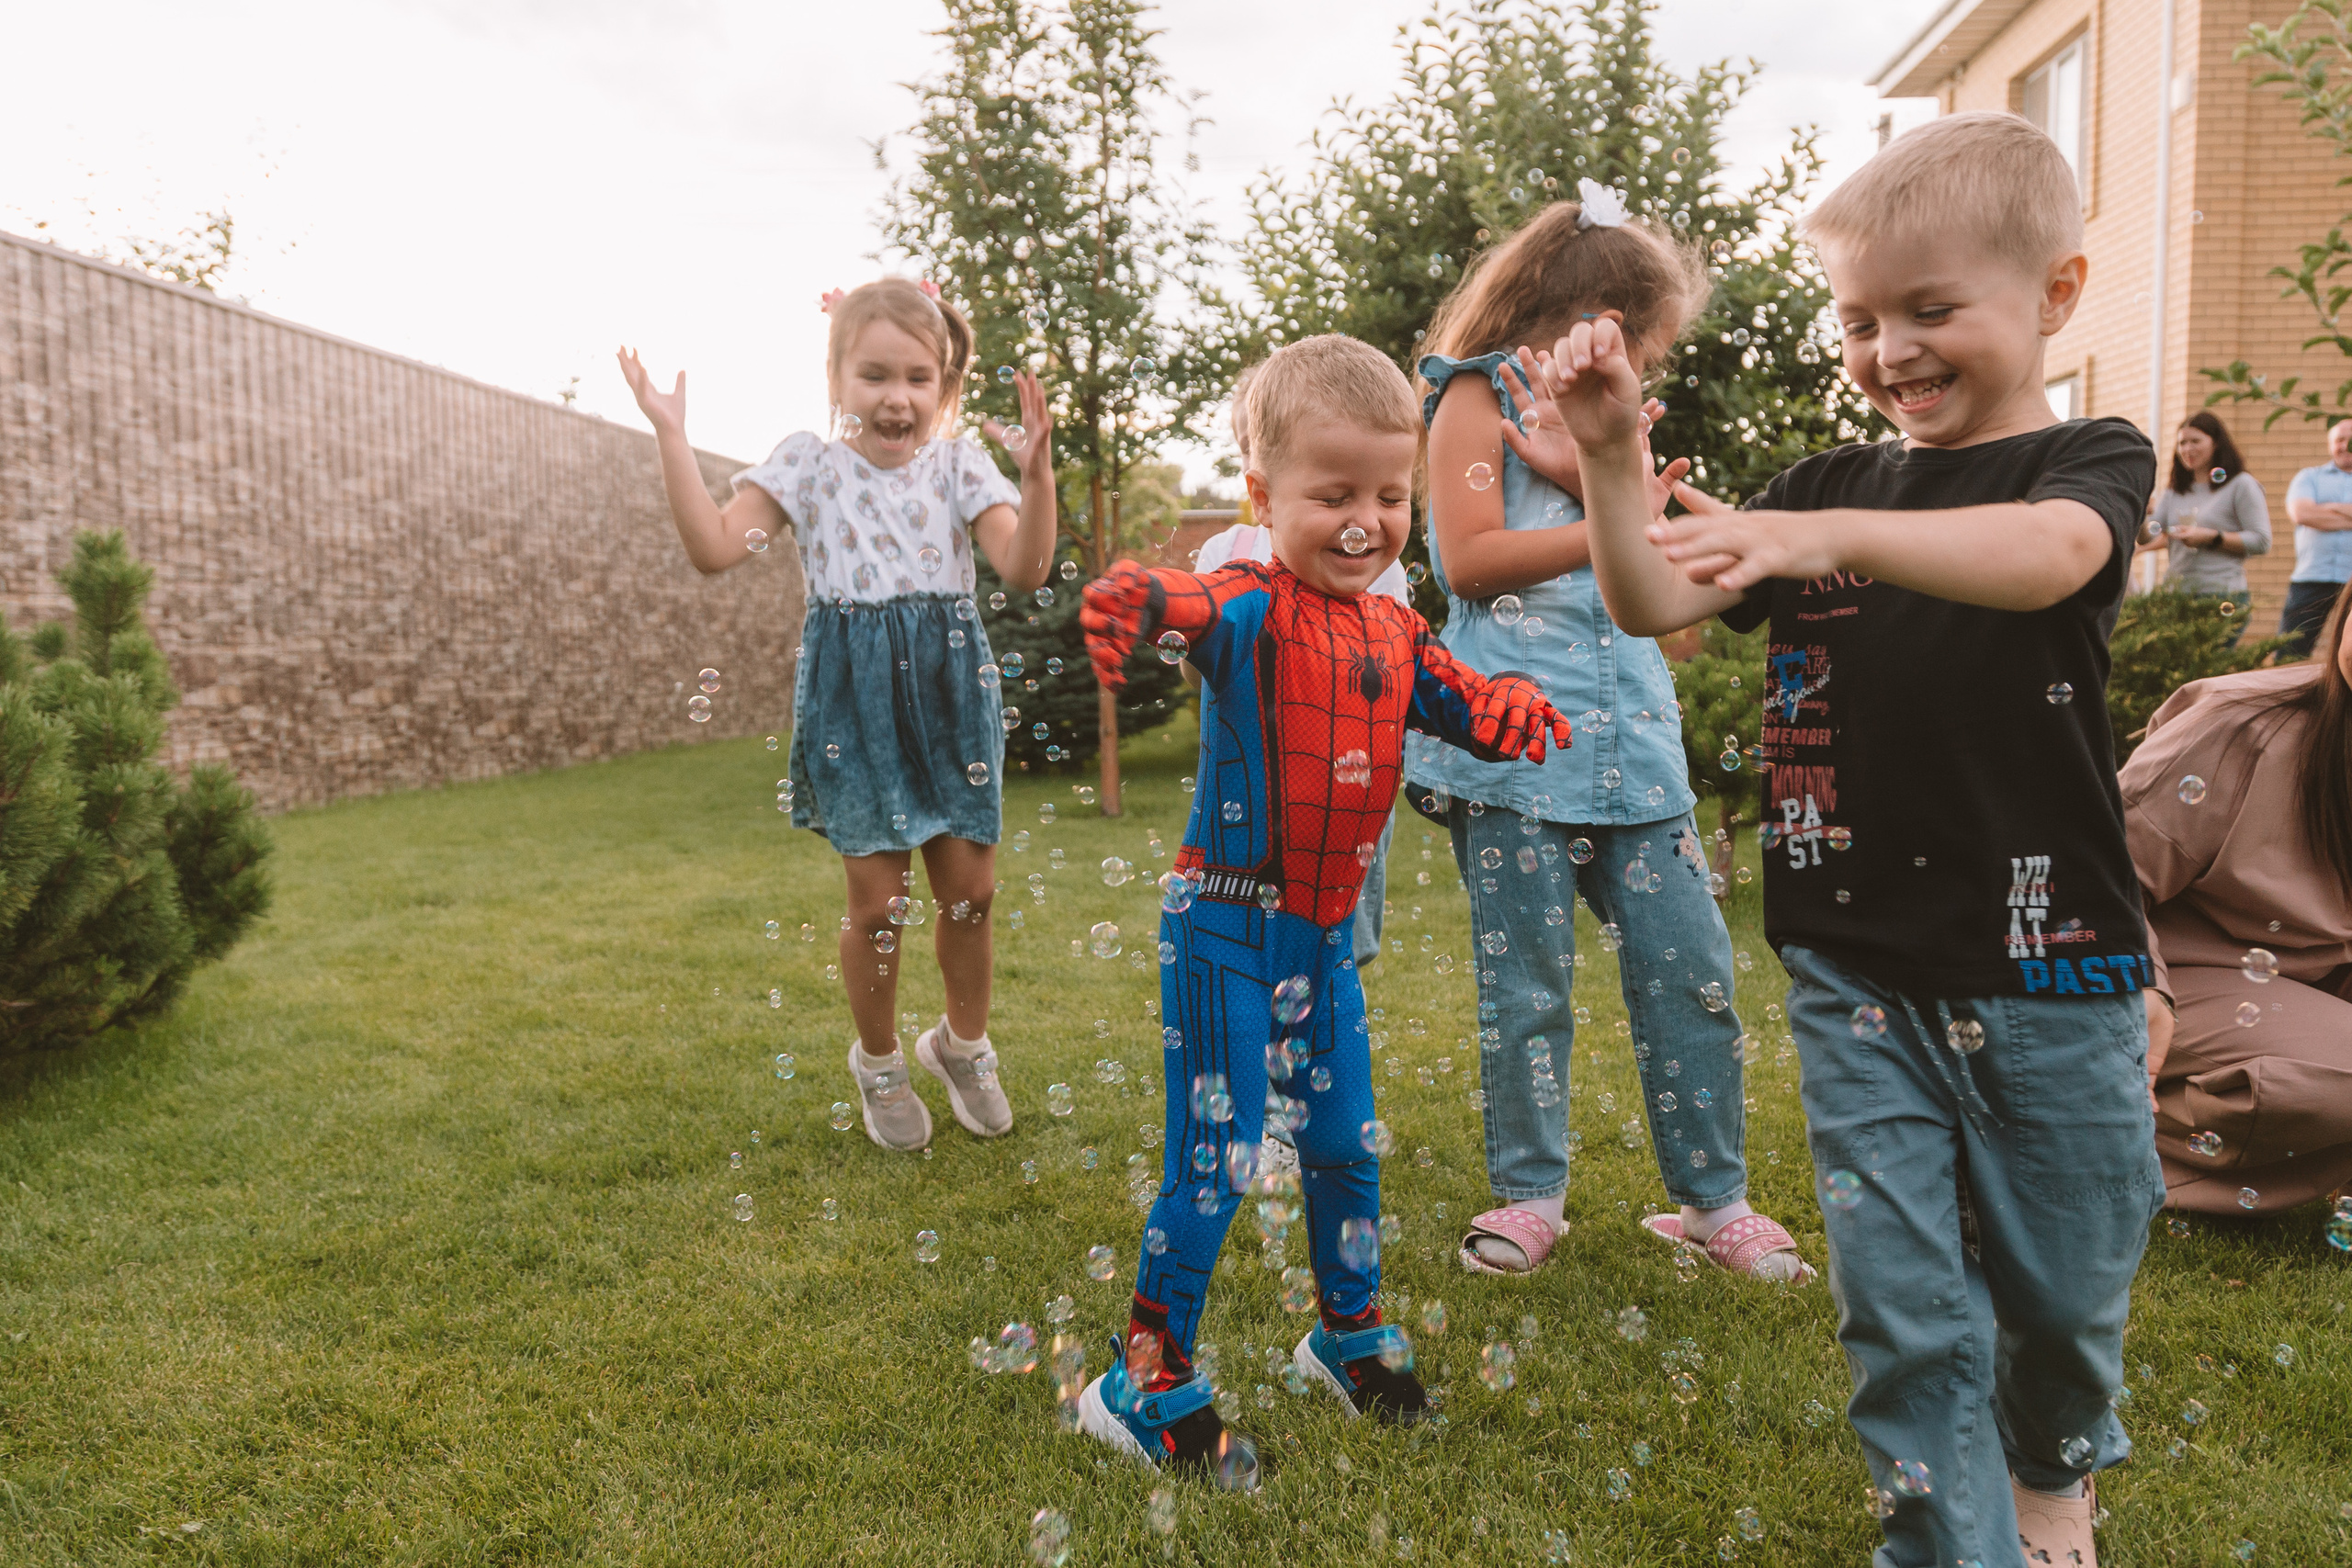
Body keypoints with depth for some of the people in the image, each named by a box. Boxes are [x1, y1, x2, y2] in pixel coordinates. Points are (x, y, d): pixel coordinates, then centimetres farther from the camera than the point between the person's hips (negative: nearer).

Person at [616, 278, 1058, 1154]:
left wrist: (1035, 471, -26)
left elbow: (1023, 568, -12)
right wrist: (671, 437, -14)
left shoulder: (958, 466, 2)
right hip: (854, 703, -1)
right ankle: (879, 1062, 28)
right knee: (878, 895, 2)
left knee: (971, 887, 6)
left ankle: (963, 1041, 33)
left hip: (950, 694, 2)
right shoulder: (809, 466, 0)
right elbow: (715, 547, -9)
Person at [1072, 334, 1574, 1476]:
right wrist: (1142, 600, -61)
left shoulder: (1393, 631, 6)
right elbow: (1204, 608, -37)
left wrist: (1509, 708, -11)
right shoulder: (1252, 609, -16)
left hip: (1326, 931, 7)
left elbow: (1451, 700, 13)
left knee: (1348, 1140, 18)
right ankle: (1146, 1380, 15)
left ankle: (1349, 1333, 40)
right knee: (1215, 1158, -2)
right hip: (1223, 926, -7)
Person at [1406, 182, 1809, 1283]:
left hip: (1632, 738, 7)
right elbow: (1469, 560, -12)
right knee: (1525, 984, 1)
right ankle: (1530, 1194, 17)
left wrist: (1590, 473, -3)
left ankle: (1713, 1199, 18)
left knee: (1690, 966, 5)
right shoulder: (1478, 399, 3)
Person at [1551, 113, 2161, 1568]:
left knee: (2062, 1284, 16)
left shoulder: (2091, 461, -3)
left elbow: (2044, 555, -28)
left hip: (2048, 972, -2)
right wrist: (1615, 456, -15)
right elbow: (1655, 604, 1)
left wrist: (1826, 536, -44)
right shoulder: (1832, 484, 8)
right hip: (1858, 971, 2)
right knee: (1904, 1309, 4)